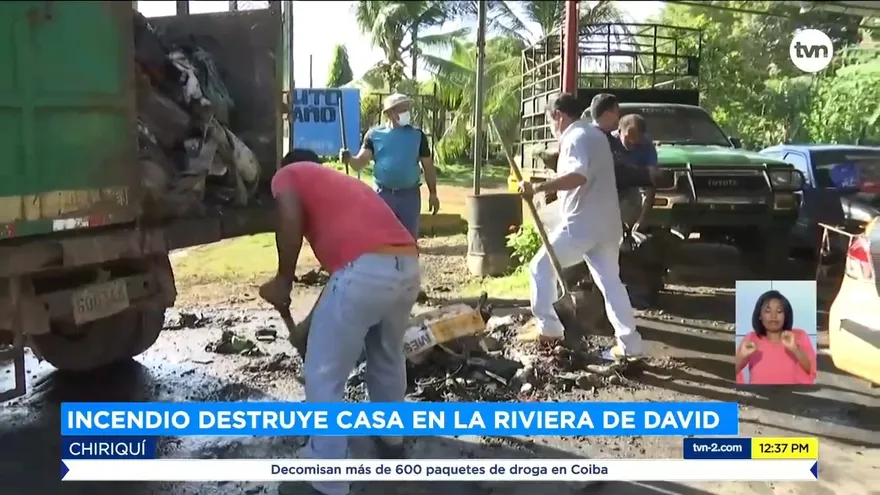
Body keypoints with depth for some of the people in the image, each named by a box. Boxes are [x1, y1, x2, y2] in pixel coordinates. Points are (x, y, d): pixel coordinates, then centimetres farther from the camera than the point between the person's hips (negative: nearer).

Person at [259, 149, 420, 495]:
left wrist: (284, 280, 6)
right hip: (408, 265, 7)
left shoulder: (288, 175, 18)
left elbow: (290, 220, -5)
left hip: (364, 270, -7)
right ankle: (391, 440, 48)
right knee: (388, 358, 30)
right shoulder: (345, 181, 38)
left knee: (324, 377, 8)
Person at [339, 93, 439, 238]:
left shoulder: (417, 135, 2)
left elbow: (428, 166, 5)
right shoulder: (374, 134, 0)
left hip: (410, 195, 1)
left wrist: (433, 194, 2)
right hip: (383, 194, 0)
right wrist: (349, 159, -29)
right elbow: (360, 162, -6)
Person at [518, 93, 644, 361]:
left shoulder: (576, 137, -11)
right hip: (606, 224, 9)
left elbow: (578, 176, -29)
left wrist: (538, 187, -31)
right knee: (610, 282, 10)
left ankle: (548, 327, 6)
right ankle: (629, 343, 9)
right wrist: (550, 186, 29)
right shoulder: (593, 135, 20)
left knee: (542, 267, 4)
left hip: (582, 224, -9)